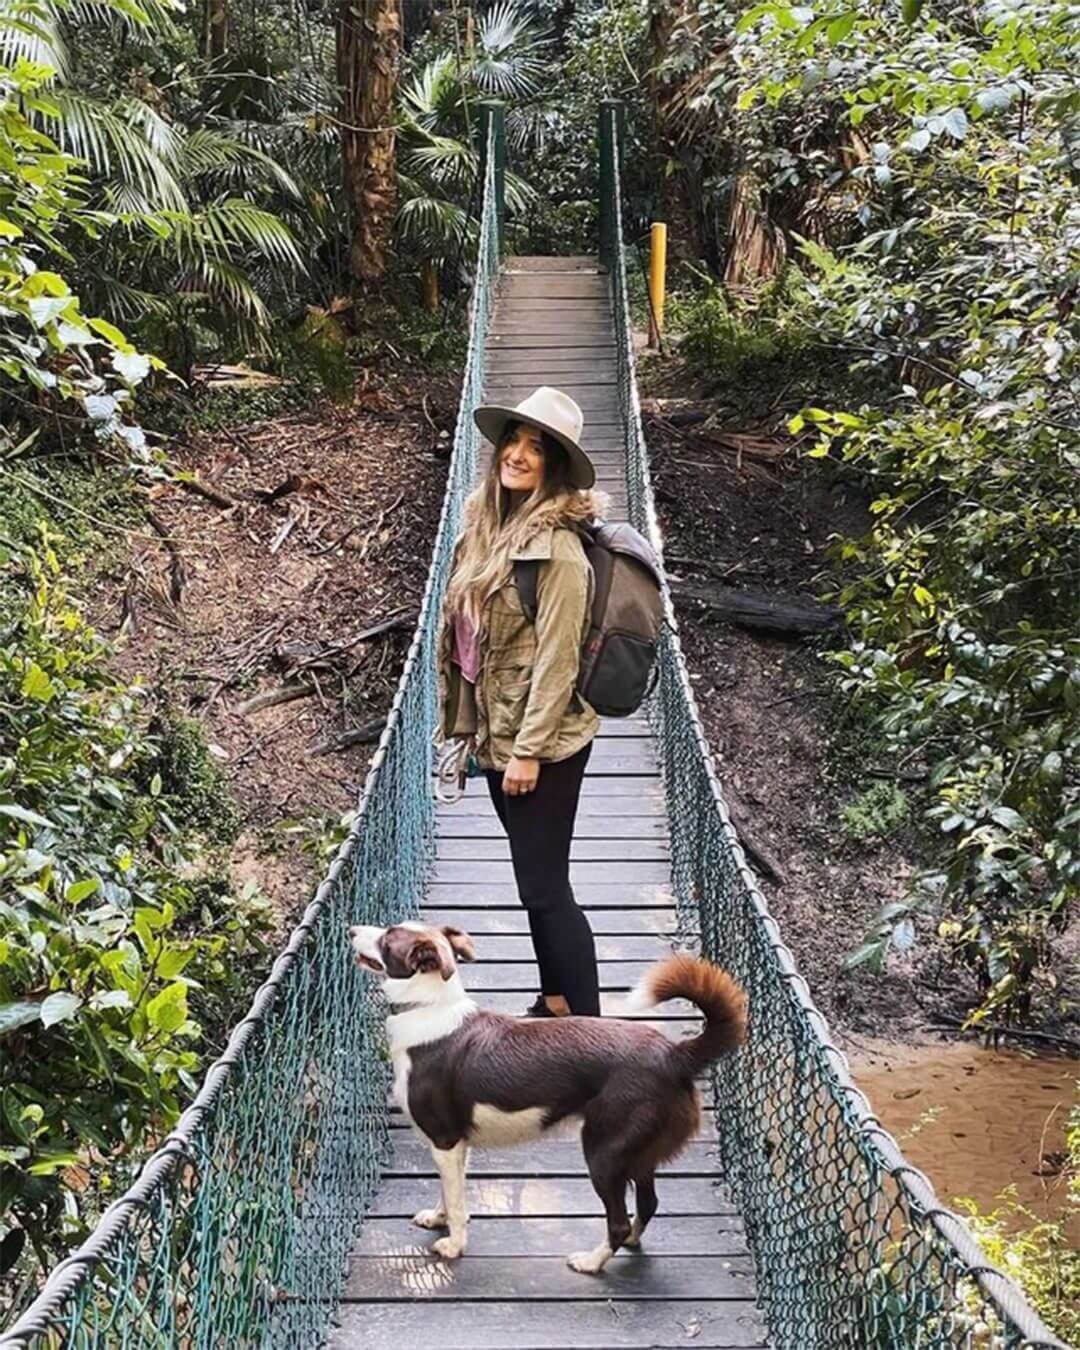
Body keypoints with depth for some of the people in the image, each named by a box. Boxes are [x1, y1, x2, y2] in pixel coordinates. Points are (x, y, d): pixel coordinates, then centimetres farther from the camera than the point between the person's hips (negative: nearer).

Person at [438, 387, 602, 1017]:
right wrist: (469, 728, 15)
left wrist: (529, 750, -20)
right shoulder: (489, 527, 7)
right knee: (538, 879, 18)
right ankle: (555, 1005, 32)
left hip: (542, 742, -9)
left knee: (544, 886, -3)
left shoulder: (556, 546, -19)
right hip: (498, 733, 9)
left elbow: (556, 658, -21)